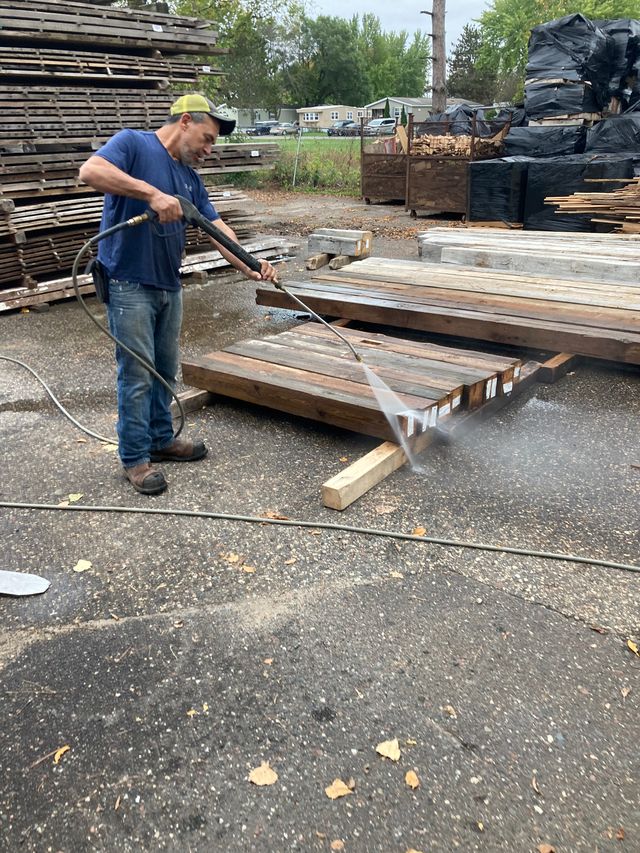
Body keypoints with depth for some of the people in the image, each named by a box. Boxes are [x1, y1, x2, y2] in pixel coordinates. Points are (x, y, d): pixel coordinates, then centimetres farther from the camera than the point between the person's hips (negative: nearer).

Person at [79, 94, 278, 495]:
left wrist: (250, 267, -8)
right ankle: (135, 457, 10)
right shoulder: (133, 143, -7)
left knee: (166, 370, 15)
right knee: (137, 375, -3)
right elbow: (90, 171, -26)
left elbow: (217, 228, 7)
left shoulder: (191, 177, 14)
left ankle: (161, 439, 31)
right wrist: (152, 193, -33)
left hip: (169, 286, 8)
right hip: (130, 284, -8)